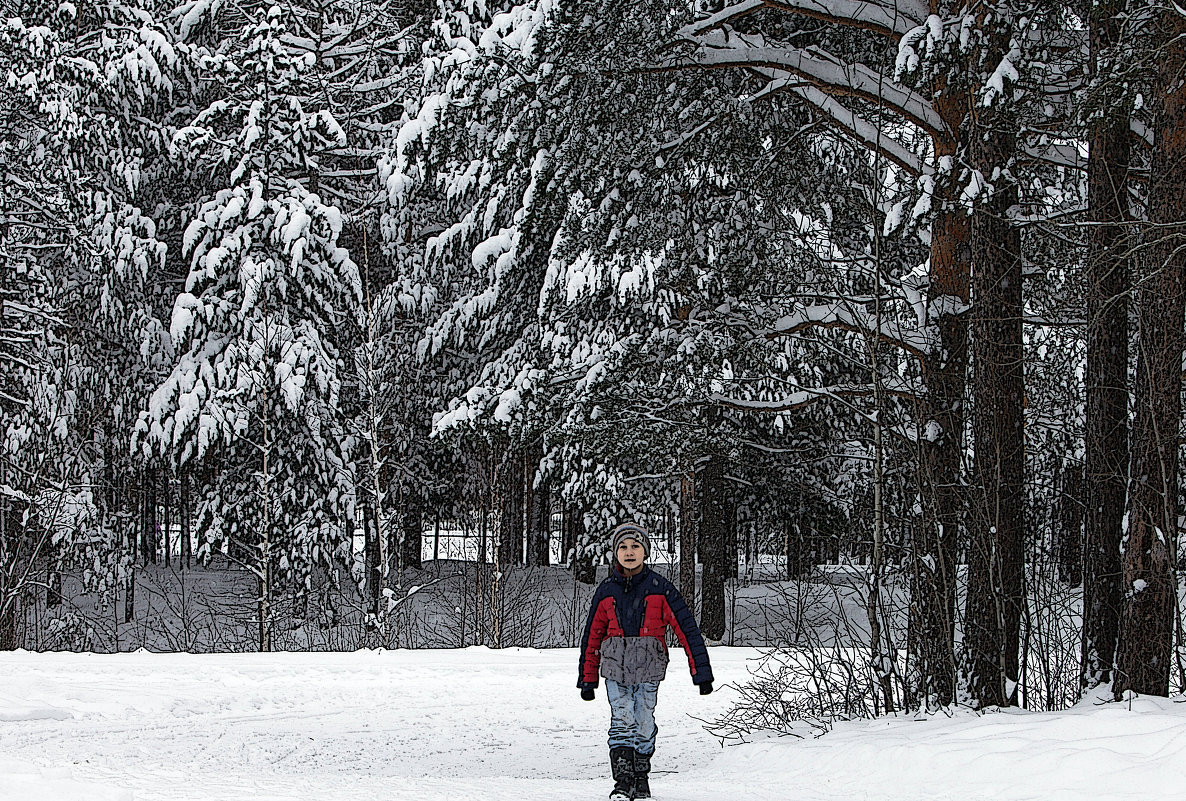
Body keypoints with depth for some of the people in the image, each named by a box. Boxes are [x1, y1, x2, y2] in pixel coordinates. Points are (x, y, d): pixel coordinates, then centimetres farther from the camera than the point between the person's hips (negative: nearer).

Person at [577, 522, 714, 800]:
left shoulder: (659, 588, -2)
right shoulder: (607, 591, 4)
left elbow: (686, 628, -4)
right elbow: (592, 636, 13)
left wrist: (701, 671, -8)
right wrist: (588, 679, 14)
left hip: (648, 668, -1)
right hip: (615, 667, 1)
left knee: (644, 723, 4)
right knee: (622, 722, -11)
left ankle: (641, 778, 22)